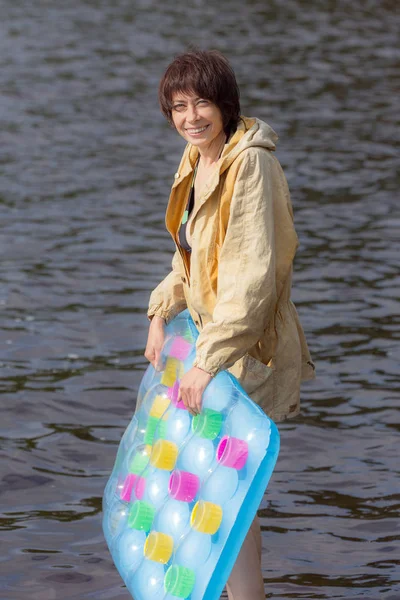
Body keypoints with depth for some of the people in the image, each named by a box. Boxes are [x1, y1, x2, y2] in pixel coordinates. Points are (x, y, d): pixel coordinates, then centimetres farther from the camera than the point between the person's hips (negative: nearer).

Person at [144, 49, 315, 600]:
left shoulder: (251, 165, -21)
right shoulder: (197, 161, 7)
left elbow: (253, 275, -27)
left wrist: (209, 362, -29)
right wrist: (162, 312, 6)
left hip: (250, 347, -9)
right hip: (213, 336, 9)